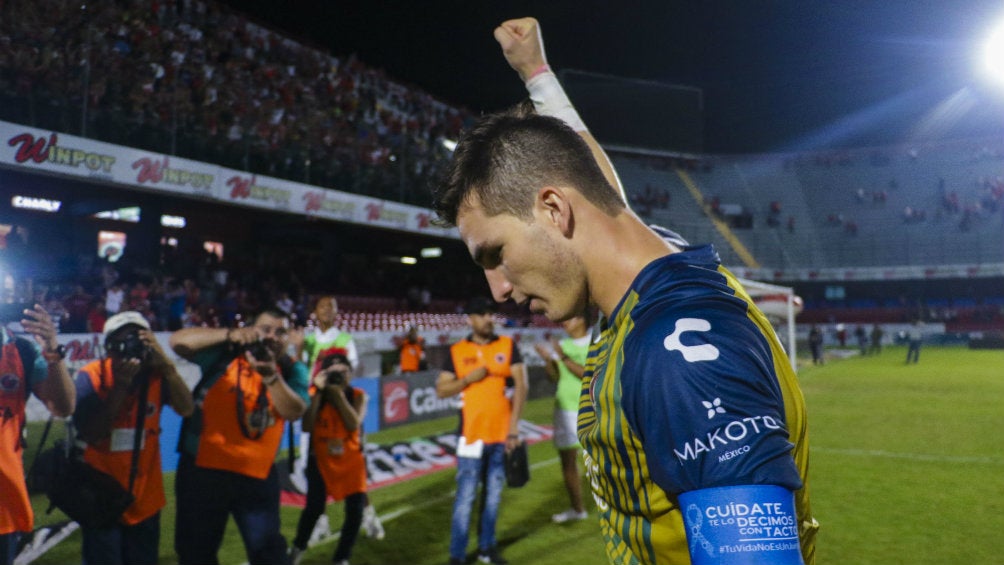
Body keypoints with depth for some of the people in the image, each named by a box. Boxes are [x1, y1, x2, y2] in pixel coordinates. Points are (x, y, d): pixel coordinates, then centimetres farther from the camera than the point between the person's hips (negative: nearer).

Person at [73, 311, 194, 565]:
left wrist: (166, 365, -28)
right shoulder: (91, 376, -12)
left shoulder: (156, 374, -7)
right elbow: (91, 434, -19)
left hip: (145, 498, 3)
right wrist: (120, 386, -25)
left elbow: (186, 409, -21)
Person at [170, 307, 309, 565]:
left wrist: (271, 376, -30)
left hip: (257, 474, 0)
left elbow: (295, 412, -16)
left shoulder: (292, 370, 0)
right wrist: (230, 334, -26)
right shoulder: (225, 354, -2)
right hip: (203, 468, 0)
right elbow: (178, 341, -15)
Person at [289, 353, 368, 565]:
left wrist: (339, 394, -23)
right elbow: (307, 426, -22)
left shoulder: (358, 395, -7)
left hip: (351, 460, 1)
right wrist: (318, 393, -23)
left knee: (356, 511, -7)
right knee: (314, 507, -15)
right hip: (322, 460, -1)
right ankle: (298, 548, 18)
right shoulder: (316, 396, -7)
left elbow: (354, 424, -23)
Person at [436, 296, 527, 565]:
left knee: (493, 493, 11)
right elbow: (441, 390, 2)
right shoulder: (457, 351, 2)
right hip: (472, 433, -1)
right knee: (465, 495, -2)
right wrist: (469, 379, -14)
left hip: (501, 433, 2)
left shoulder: (507, 346, 2)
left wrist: (513, 428, -8)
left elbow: (520, 386, -2)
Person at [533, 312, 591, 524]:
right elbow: (555, 376, 7)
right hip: (564, 409, 6)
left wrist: (563, 358, -22)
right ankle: (577, 509, 24)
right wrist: (548, 359, -10)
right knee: (567, 460, 10)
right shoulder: (562, 345, 10)